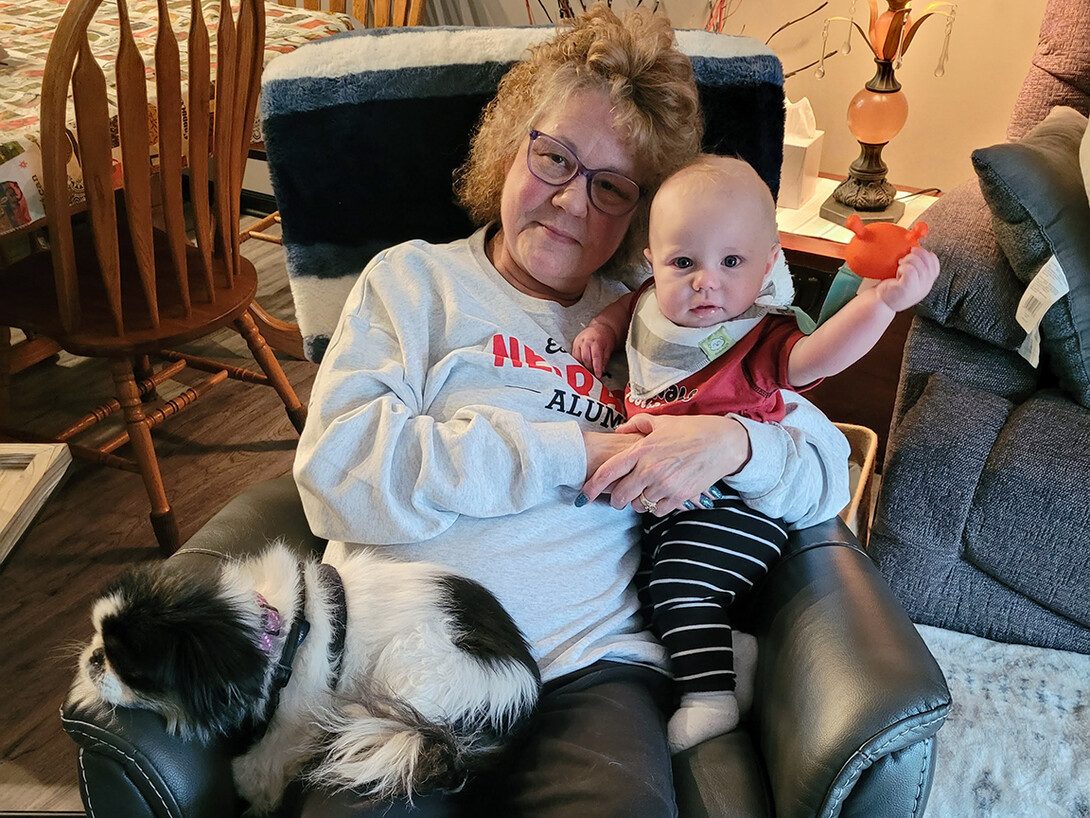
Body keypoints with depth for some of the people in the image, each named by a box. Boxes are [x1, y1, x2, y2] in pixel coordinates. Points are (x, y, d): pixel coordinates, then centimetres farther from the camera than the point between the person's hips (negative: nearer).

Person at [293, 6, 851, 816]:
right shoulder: (412, 278, 12)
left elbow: (826, 470, 15)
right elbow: (338, 472, -5)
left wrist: (733, 443, -8)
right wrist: (564, 452, -6)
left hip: (592, 665, 1)